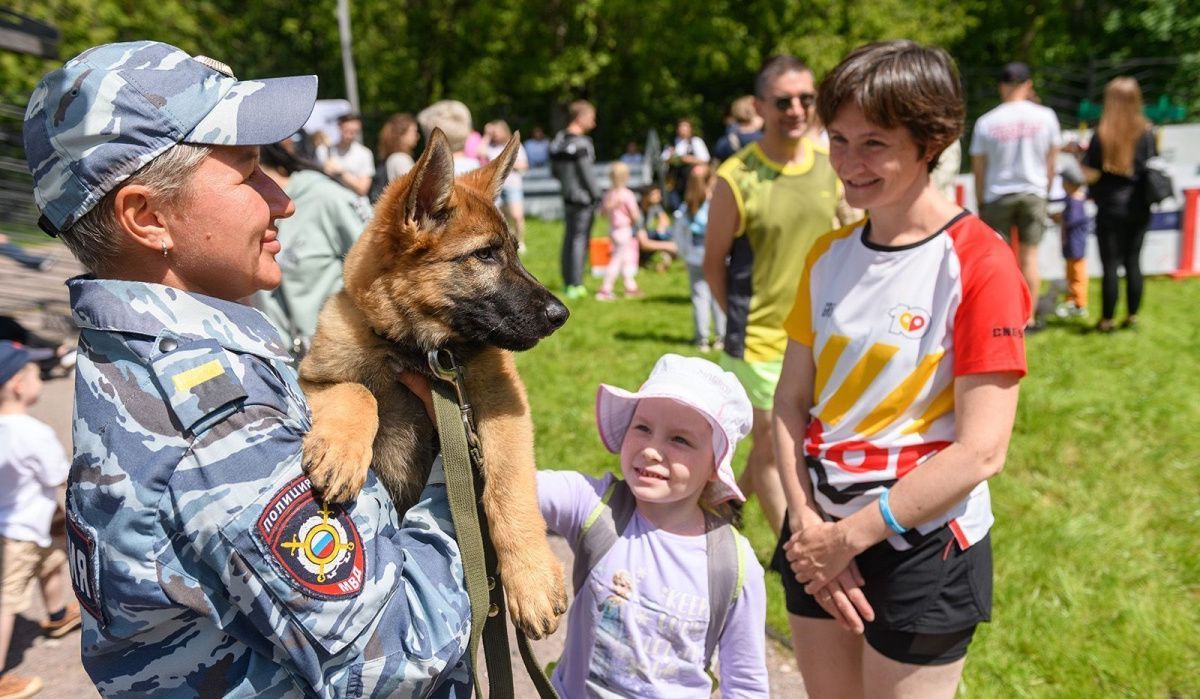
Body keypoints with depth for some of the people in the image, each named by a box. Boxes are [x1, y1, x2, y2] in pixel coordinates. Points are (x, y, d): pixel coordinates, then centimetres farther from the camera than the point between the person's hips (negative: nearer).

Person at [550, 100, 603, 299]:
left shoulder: (558, 139, 9)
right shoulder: (581, 144, -17)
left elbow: (555, 170, 15)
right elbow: (587, 174, -16)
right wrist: (597, 194, -6)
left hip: (567, 198, 8)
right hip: (583, 198, -8)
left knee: (569, 238, 14)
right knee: (579, 239, -3)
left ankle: (568, 283, 21)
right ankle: (575, 285, 0)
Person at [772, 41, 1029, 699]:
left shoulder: (978, 263, -15)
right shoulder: (829, 255, 3)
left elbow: (981, 452, -19)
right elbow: (791, 401, 3)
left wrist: (848, 539, -14)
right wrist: (809, 527, -9)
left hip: (923, 545, -5)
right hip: (820, 532, 5)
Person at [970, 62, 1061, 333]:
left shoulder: (986, 122, -5)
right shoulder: (1045, 116, -1)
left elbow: (978, 168, -1)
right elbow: (1051, 160, 6)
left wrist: (980, 202, 8)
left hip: (997, 196, -1)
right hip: (1033, 192, 1)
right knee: (1029, 254, 8)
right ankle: (1028, 318, 14)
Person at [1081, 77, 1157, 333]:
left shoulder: (1102, 134, -11)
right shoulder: (1146, 133, 0)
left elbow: (1090, 175, -13)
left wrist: (1082, 154, 3)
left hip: (1110, 209, -3)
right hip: (1139, 208, 4)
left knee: (1110, 264, 2)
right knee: (1133, 261, 12)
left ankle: (1107, 319, 7)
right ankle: (1132, 316, 17)